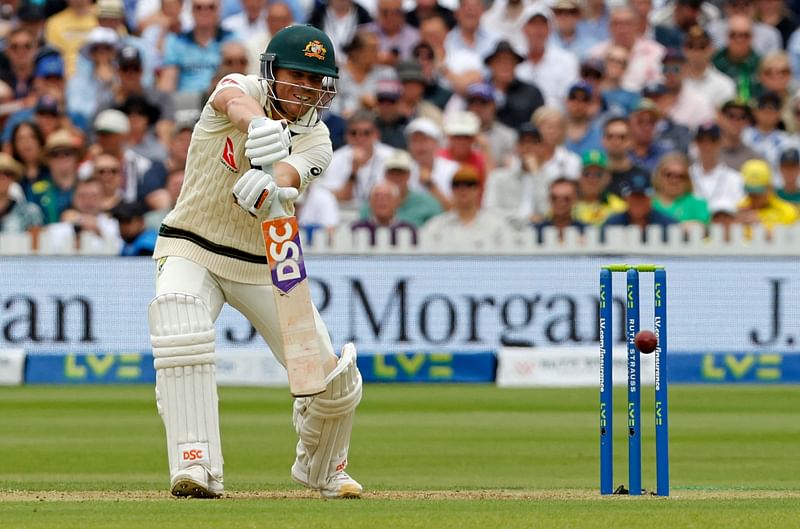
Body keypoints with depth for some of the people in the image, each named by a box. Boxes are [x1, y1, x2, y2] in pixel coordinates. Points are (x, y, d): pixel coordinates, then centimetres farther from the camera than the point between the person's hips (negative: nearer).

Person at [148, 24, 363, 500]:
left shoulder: (315, 141, -8)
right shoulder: (241, 89, -12)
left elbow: (286, 177, -31)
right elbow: (236, 101, -39)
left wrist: (267, 189, -56)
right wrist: (257, 125, -63)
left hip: (265, 265, 2)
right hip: (192, 250, -2)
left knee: (336, 382, -2)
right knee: (180, 329, -35)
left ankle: (321, 468, 30)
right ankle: (197, 466, -35)